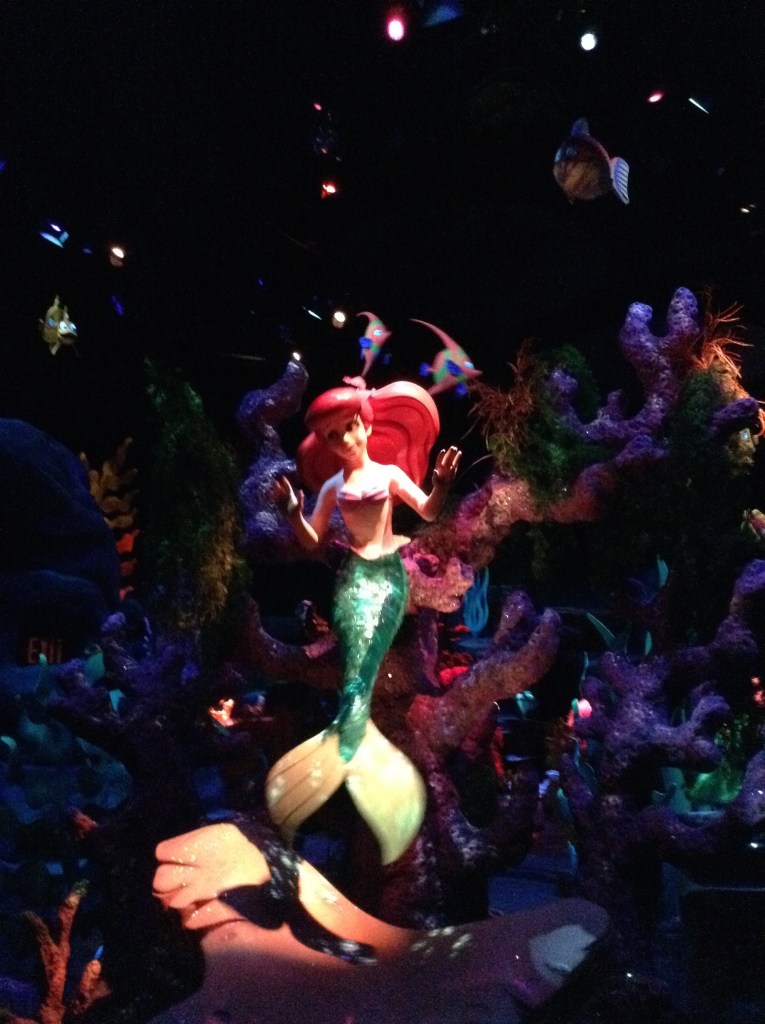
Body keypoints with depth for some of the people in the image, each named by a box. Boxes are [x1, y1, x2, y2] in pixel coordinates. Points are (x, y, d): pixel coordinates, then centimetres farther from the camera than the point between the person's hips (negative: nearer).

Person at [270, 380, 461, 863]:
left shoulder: (391, 472, 5)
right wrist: (293, 510, -11)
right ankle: (348, 753, 4)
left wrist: (442, 483, -24)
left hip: (391, 575, -1)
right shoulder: (333, 486, 9)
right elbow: (312, 540, 5)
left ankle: (337, 758, 1)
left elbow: (428, 511, -6)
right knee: (356, 668, -8)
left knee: (366, 667, -3)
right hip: (356, 577, 1)